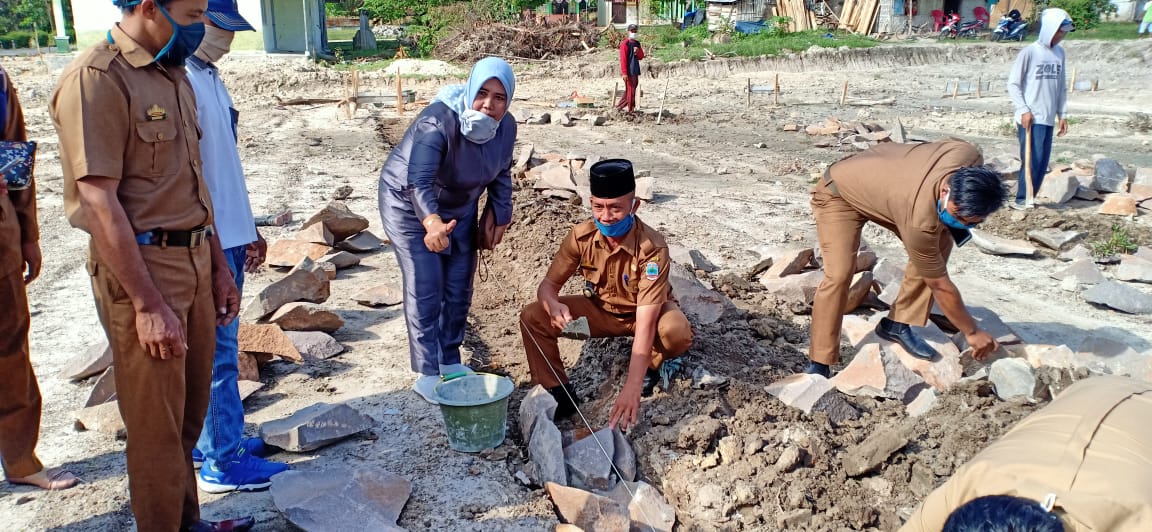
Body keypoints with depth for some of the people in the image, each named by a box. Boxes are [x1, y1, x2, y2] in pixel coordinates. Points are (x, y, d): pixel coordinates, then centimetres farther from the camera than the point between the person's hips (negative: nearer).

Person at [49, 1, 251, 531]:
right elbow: (99, 202, -18)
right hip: (140, 266, -8)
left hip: (193, 260, 8)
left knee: (190, 411, 19)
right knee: (157, 425, 5)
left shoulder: (173, 75, 11)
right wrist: (148, 304, -19)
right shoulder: (96, 79, -15)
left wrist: (217, 265, 17)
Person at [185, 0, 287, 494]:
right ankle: (223, 461, 12)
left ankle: (205, 438, 31)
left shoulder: (209, 75, 12)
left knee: (218, 344, 17)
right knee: (216, 351, 0)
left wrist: (247, 229, 20)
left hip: (228, 235, 9)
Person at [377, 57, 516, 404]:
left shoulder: (506, 127, -17)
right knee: (425, 289, -9)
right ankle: (426, 374, 3)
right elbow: (418, 181, -50)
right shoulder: (438, 122, -37)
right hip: (409, 204, -6)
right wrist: (432, 222, -67)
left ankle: (450, 361, 28)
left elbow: (501, 174, 3)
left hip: (459, 207, 6)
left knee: (459, 287, 10)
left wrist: (498, 215, 2)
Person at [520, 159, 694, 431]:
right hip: (600, 310, 3)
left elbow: (645, 323, -39)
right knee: (532, 317, -19)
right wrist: (553, 305, -40)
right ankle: (559, 393, -3)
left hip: (644, 312, -3)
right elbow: (548, 284, -13)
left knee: (677, 334, -37)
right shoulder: (581, 236, -21)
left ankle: (650, 365, -1)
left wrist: (632, 388, -46)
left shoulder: (652, 247, -33)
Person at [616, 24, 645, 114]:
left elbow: (641, 57, 19)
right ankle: (630, 110, 1)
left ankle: (619, 106, 23)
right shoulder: (625, 43, -8)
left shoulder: (637, 43, 15)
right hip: (629, 71, -8)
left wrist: (638, 51, -4)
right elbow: (623, 59, -13)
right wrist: (624, 72, -19)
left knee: (631, 89, 13)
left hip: (636, 70, 8)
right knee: (630, 90, -5)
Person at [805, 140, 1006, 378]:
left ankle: (897, 324, 4)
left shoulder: (969, 155, -28)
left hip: (883, 183, 8)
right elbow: (940, 285, -27)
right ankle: (819, 364, -14)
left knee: (940, 243, -7)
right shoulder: (920, 220, -41)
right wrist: (972, 332, -17)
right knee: (839, 274, -25)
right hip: (839, 193, -8)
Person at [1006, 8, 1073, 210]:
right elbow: (1013, 84, -7)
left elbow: (1060, 86, 17)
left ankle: (1027, 199, 13)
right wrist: (1024, 110, -13)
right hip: (1030, 118, -6)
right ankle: (1022, 200, 1)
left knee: (1042, 163, 5)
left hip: (1048, 119, 6)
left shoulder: (1059, 53, 12)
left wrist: (1062, 114, 13)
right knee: (1033, 160, -8)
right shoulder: (1029, 52, -7)